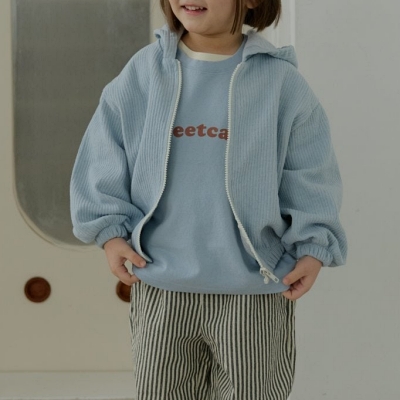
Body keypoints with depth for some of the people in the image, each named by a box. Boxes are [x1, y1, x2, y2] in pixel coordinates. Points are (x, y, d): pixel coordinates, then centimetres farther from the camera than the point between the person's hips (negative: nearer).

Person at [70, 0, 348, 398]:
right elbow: (103, 163, 6)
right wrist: (110, 229, -4)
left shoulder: (281, 81, -3)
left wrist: (313, 248, -9)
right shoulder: (142, 74, 1)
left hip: (254, 294, -1)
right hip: (161, 288, 2)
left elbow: (310, 178, 1)